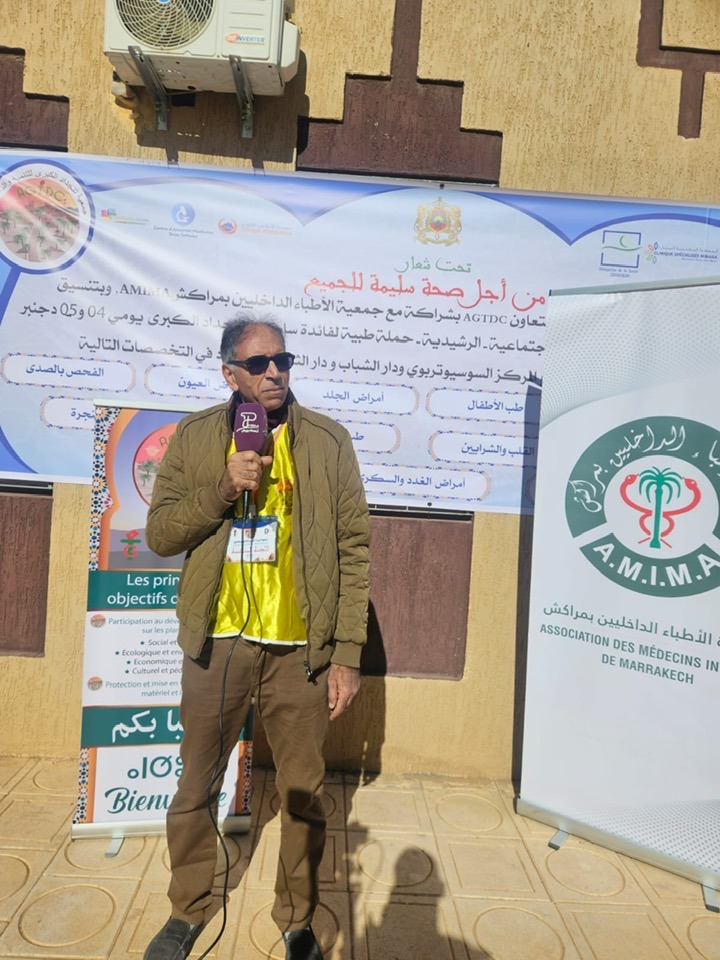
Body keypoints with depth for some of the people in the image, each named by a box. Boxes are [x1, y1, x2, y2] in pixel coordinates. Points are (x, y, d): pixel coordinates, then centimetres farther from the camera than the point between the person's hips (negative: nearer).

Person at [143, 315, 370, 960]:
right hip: (217, 643, 2)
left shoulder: (329, 442, -2)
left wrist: (348, 653, -5)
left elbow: (354, 550, -2)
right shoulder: (195, 437, 3)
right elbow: (160, 533, 1)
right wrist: (222, 488, -16)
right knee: (196, 791, 17)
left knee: (305, 798, 11)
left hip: (301, 648, -1)